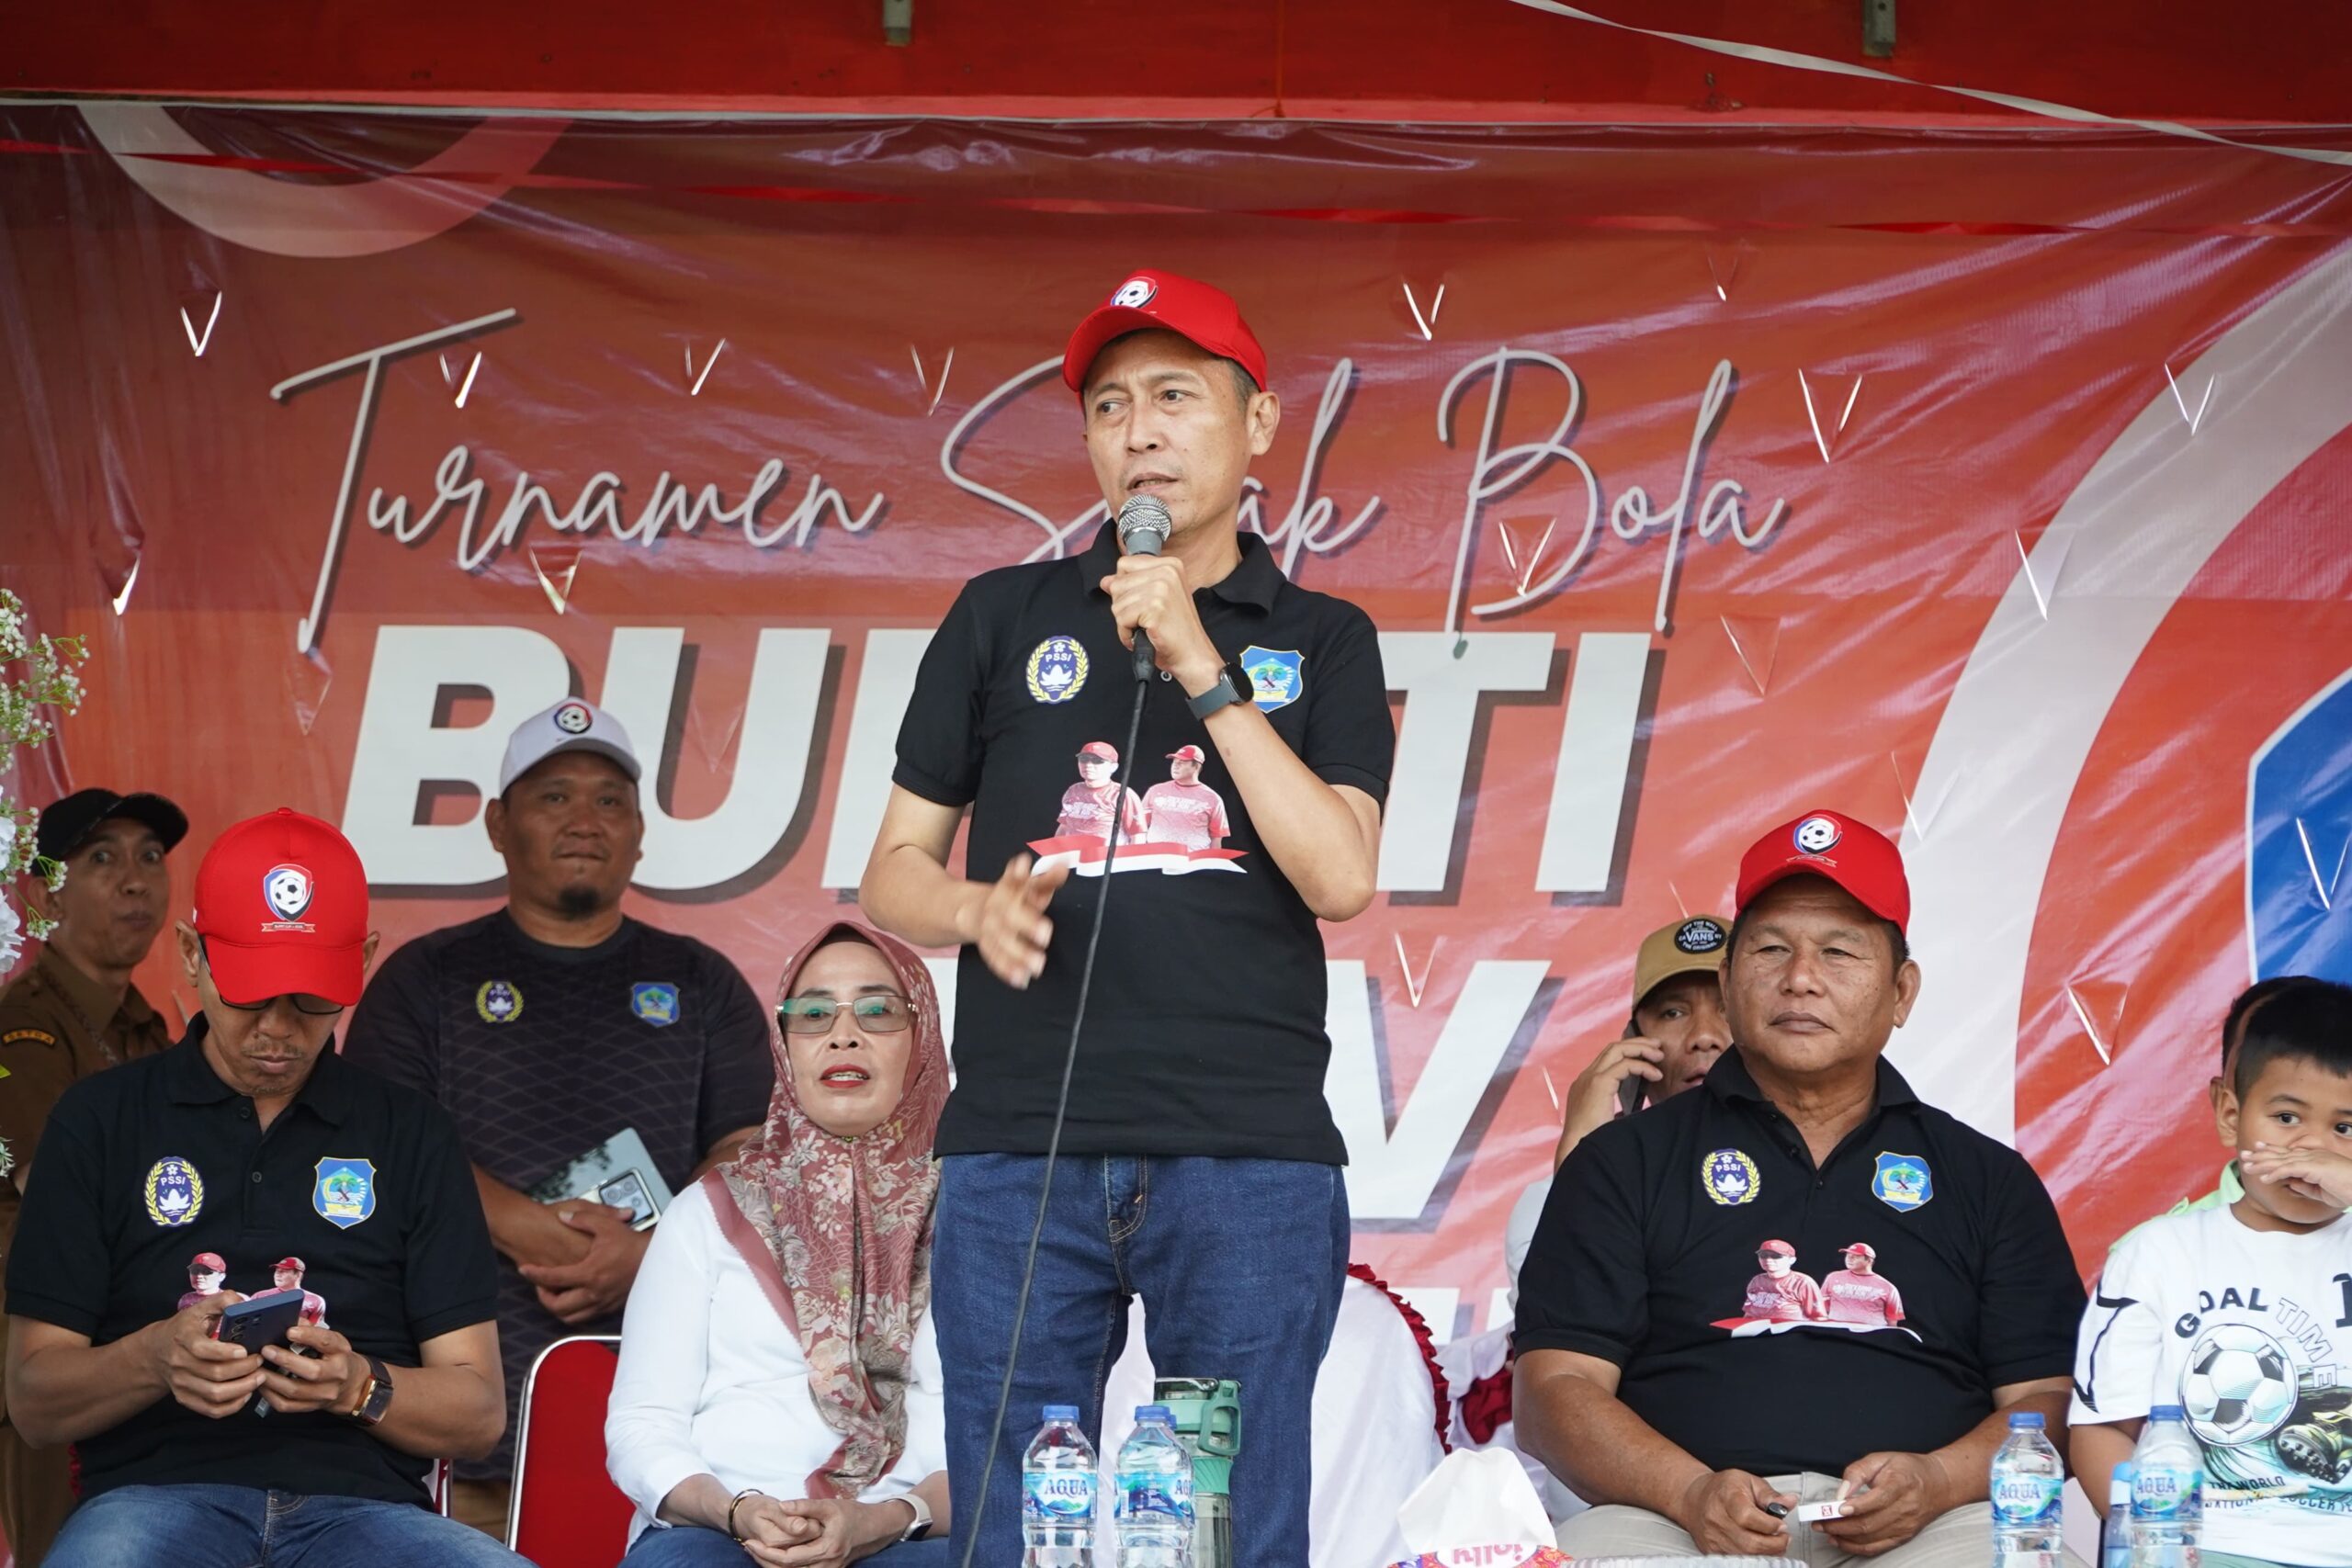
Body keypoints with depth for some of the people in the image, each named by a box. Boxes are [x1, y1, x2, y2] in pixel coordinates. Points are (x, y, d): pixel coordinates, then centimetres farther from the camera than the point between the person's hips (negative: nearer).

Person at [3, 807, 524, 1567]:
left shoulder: (411, 1134, 16)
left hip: (361, 1498, 2)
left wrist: (362, 1388, -10)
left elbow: (479, 1410, 11)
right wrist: (152, 1361, -14)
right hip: (158, 1493, -2)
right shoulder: (99, 1121, 13)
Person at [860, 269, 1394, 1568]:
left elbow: (1341, 878, -3)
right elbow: (890, 875, 14)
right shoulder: (1004, 618, 13)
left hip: (1252, 1156, -1)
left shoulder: (1319, 640, 12)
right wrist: (977, 908, -9)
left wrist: (1202, 668, -8)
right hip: (1020, 1152, 1)